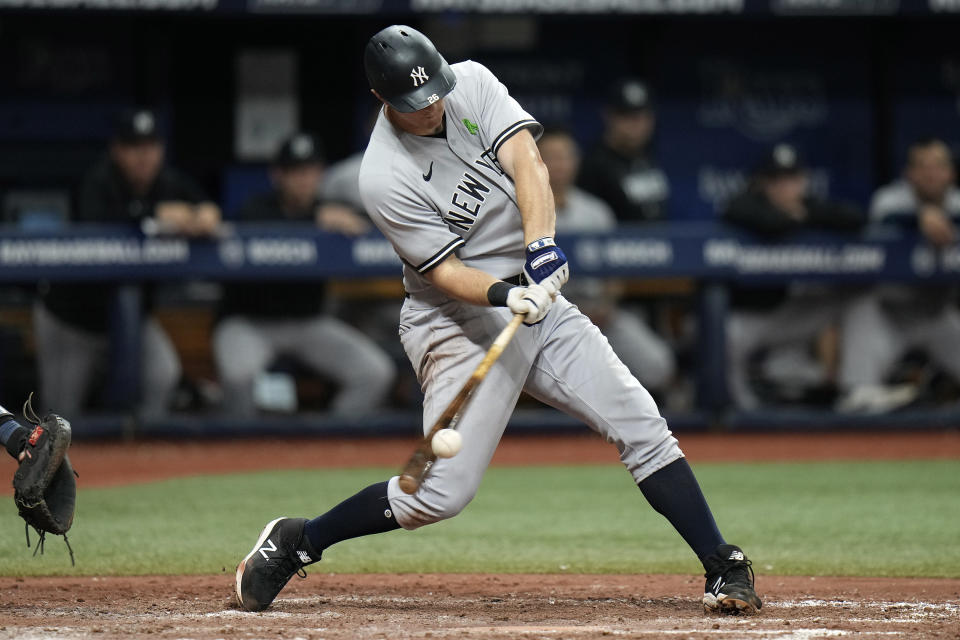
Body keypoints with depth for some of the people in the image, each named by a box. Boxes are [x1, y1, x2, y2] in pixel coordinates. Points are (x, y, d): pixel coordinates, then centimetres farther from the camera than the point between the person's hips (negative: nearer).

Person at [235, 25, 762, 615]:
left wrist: (540, 242, -33)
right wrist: (506, 295, -39)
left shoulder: (473, 83, -5)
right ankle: (295, 542, 5)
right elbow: (445, 270, -20)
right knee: (443, 492, -12)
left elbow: (527, 163, -16)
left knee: (642, 426, -4)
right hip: (459, 324, -6)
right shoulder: (385, 178, -19)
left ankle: (724, 567, -1)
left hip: (538, 302, 6)